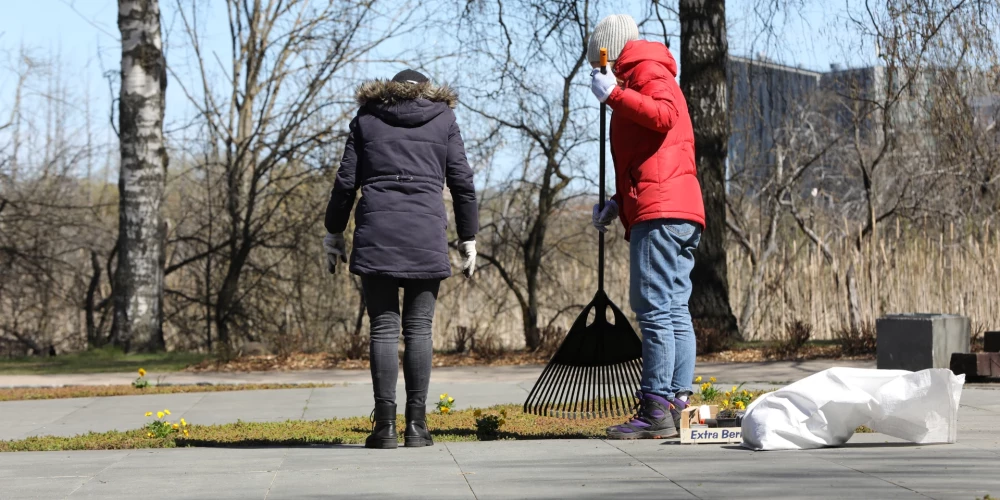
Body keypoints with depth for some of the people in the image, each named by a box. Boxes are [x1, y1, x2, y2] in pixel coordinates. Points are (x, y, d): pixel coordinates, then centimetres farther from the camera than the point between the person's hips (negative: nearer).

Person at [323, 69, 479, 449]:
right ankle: (416, 425, -1)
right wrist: (468, 238, 13)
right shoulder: (444, 120, 14)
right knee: (418, 328, 3)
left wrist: (334, 233, 15)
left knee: (383, 328, -1)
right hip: (427, 235, 0)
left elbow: (345, 182, 10)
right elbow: (462, 183, 9)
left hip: (376, 232, 0)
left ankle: (385, 425, -6)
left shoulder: (366, 119, 14)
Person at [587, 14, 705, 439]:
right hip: (682, 213, 10)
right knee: (675, 313, 5)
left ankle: (656, 412, -18)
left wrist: (614, 94, -18)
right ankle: (678, 405, 2)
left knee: (654, 309, -13)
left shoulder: (647, 70, 2)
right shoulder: (648, 75, 32)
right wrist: (618, 203, 23)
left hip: (660, 213, -10)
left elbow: (663, 116, -20)